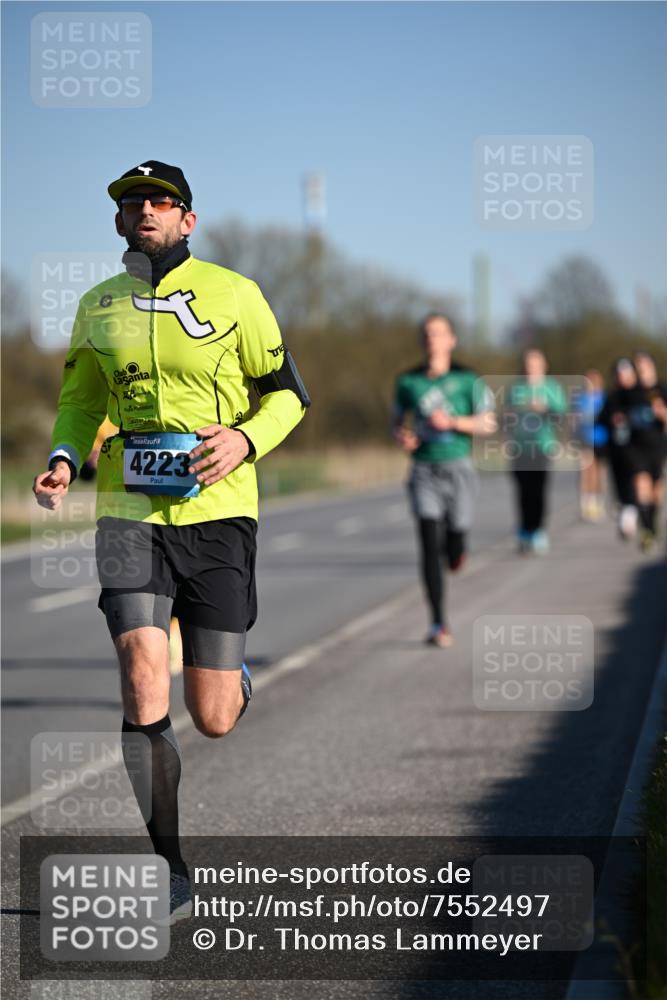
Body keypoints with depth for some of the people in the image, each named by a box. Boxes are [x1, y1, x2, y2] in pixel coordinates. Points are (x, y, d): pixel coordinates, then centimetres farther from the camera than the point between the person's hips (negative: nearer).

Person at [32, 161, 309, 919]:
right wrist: (64, 459, 0)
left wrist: (244, 439, -15)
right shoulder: (98, 306, 9)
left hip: (217, 512, -2)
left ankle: (233, 676, 42)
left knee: (212, 719, 0)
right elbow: (80, 400, 21)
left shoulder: (232, 294, 0)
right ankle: (168, 874, -6)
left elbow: (286, 392, 6)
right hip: (130, 511, 2)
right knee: (142, 681, -17)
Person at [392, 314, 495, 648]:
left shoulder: (466, 379, -1)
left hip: (458, 469, -1)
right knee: (429, 548, -12)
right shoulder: (408, 381, 5)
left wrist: (452, 422, -17)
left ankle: (454, 546, 43)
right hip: (424, 471, 1)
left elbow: (488, 423, -2)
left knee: (454, 557, 3)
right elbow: (398, 421, 17)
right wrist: (403, 437, -5)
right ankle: (439, 625, -8)